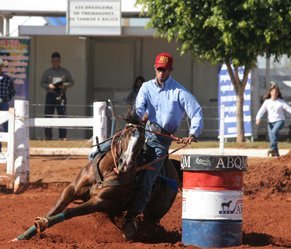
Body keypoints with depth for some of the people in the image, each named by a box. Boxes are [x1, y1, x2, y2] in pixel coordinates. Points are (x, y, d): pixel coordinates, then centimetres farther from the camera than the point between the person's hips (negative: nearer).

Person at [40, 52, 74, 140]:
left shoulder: (65, 72, 12)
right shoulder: (47, 72, 12)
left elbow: (71, 82, 13)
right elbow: (42, 83, 12)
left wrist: (64, 85, -8)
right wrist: (49, 86, -9)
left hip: (61, 95, -1)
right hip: (50, 95, 1)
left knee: (63, 115, -8)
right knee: (48, 115, -2)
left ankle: (63, 136, -7)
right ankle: (48, 136, 3)